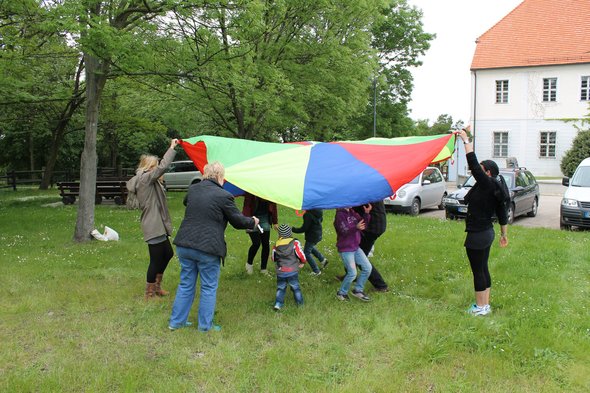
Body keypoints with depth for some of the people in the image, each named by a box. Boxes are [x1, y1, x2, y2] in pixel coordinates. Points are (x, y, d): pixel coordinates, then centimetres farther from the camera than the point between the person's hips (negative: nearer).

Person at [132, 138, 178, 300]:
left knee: (168, 254, 22)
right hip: (153, 227, -11)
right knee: (156, 260, -3)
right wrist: (172, 148, -16)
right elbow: (163, 166, -22)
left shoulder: (149, 181, 18)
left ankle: (156, 286, 35)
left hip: (158, 226, 11)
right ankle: (149, 294, 9)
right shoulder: (145, 179, -13)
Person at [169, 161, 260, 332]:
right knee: (209, 288, 11)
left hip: (184, 245, 6)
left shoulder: (193, 189, 6)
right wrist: (253, 222, 18)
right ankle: (205, 325, 20)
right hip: (208, 248, -6)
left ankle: (176, 321, 26)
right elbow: (238, 221, -3)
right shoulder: (224, 196, -12)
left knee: (186, 284, 19)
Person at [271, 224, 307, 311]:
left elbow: (273, 258, 10)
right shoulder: (295, 243, -9)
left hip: (280, 272, 2)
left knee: (280, 288, 16)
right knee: (295, 287, 15)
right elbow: (301, 255, -8)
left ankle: (278, 303, 6)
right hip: (293, 271, -1)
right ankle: (300, 302, 22)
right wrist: (302, 262, 12)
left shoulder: (276, 245, 0)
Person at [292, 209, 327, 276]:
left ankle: (316, 271, 11)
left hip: (312, 236, -9)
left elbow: (304, 228, -25)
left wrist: (293, 229, -17)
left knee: (307, 253, 7)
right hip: (318, 234, 9)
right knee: (310, 247, 33)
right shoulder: (318, 210, -4)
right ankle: (323, 260, 33)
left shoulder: (308, 215, -30)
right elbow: (321, 219, 13)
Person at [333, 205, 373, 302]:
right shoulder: (340, 215, -15)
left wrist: (366, 213, -10)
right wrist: (356, 227, -41)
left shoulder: (352, 212, 8)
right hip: (345, 249, -8)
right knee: (352, 273, -8)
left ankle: (358, 290, 19)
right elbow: (344, 231, -24)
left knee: (367, 268, 4)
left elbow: (363, 225, 5)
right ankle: (341, 293, 13)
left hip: (356, 247, 8)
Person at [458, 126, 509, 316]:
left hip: (477, 235, -9)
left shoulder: (486, 185, -17)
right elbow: (502, 214, 14)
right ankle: (485, 304, 25)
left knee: (478, 271, 1)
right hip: (487, 232, 9)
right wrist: (504, 234, 22)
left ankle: (480, 307, 10)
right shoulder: (496, 189, 8)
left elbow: (473, 164, -23)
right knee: (483, 269, 16)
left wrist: (466, 141, -14)